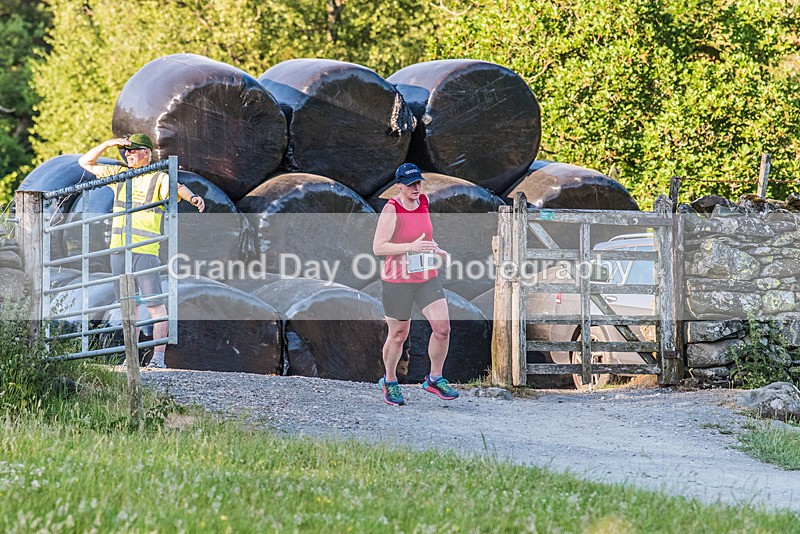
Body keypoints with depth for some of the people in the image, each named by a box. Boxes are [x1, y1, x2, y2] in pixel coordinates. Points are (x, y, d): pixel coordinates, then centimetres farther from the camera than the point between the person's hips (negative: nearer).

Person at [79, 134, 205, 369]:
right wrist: (109, 143, 8)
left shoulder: (159, 179, 0)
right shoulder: (119, 175, 16)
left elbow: (176, 187, -21)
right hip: (118, 249, 6)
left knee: (155, 304, -10)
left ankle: (158, 357, -12)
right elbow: (86, 162, 21)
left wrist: (192, 197, -43)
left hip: (145, 250, -6)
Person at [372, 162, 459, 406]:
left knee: (442, 328, -7)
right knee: (398, 336, 7)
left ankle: (434, 379, 10)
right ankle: (389, 382, 29)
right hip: (397, 282, -5)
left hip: (427, 278, 5)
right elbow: (378, 248, -21)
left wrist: (435, 249, 11)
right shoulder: (391, 210, -16)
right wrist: (412, 246, -28)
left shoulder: (423, 202, 5)